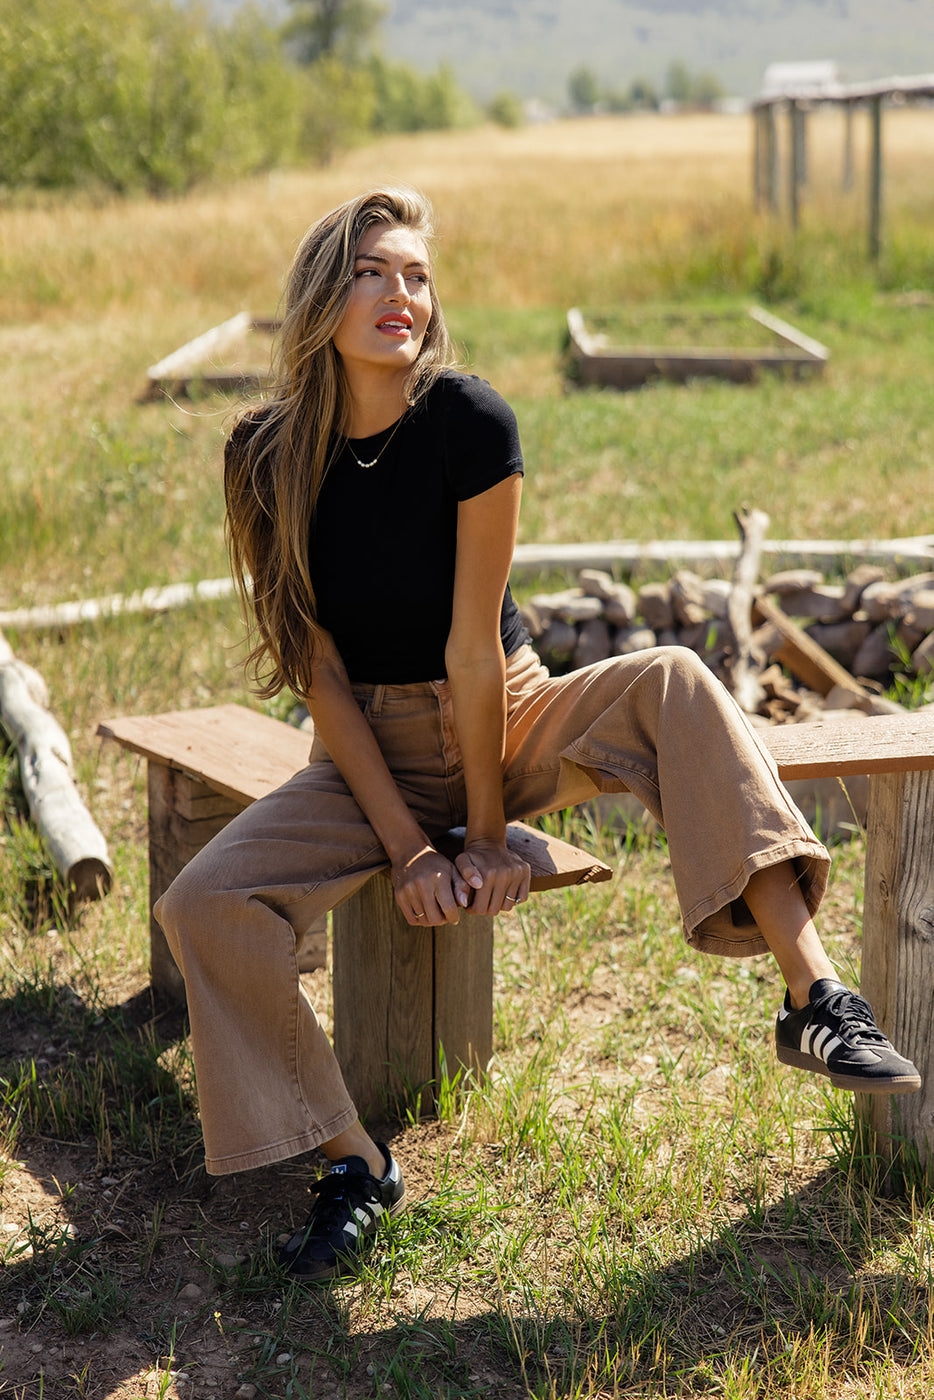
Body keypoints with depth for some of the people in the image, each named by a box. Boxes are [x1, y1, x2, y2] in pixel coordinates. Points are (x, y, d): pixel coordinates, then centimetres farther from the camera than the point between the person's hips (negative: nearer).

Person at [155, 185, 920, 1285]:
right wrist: (406, 849, -16)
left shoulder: (470, 422, -17)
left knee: (671, 683, -29)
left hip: (509, 723, -1)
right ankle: (355, 1164, -5)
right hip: (373, 753, 1)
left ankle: (814, 997, -34)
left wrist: (486, 837, -15)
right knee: (201, 908, -21)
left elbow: (474, 649, -17)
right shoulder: (268, 456, -11)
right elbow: (321, 675, -11)